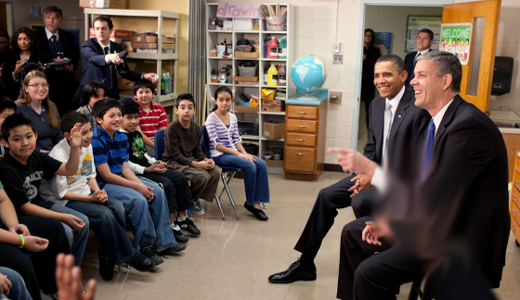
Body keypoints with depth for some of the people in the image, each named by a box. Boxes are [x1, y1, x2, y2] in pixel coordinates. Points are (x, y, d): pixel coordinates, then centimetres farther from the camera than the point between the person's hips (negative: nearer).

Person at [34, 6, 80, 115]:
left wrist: (72, 68, -9)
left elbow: (76, 58, 13)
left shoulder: (69, 37, 12)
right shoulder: (35, 36, 4)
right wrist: (51, 62, -15)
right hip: (45, 81, -2)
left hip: (66, 83, 2)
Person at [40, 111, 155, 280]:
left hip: (85, 191, 7)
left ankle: (109, 253, -3)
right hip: (63, 201, -7)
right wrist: (91, 198, -19)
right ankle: (127, 255, -11)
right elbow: (60, 193, -17)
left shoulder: (87, 147, 2)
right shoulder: (59, 155, -20)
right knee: (103, 214, -28)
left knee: (117, 206, -19)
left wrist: (98, 191, -8)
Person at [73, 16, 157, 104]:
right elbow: (94, 58, -26)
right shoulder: (87, 45, -4)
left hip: (111, 95, 3)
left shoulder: (117, 47, 9)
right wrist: (109, 57, -47)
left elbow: (124, 71, 13)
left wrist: (143, 76, -3)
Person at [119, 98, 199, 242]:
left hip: (149, 168, 10)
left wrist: (155, 162, 9)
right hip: (136, 173, -10)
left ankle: (182, 218, 8)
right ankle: (171, 225, -20)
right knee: (167, 185, -26)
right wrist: (146, 170, -22)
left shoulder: (137, 134, 18)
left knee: (181, 178, 1)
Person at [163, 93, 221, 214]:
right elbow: (175, 155, -17)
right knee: (202, 176, -28)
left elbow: (198, 150, 12)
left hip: (191, 159, 7)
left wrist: (205, 159, -11)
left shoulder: (196, 128, 4)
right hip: (173, 162, -7)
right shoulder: (172, 128, -16)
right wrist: (196, 164, -23)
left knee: (216, 171, -14)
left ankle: (194, 200, 3)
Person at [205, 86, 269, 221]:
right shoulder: (212, 119, -9)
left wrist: (244, 153, -7)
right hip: (219, 155, -7)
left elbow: (236, 139, 12)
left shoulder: (233, 117, 11)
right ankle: (250, 203, -9)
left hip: (234, 152, 7)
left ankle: (256, 202, -14)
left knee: (261, 164, -16)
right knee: (250, 166, -27)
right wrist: (237, 154, -19)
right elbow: (216, 144, -15)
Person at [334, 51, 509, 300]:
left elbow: (432, 197, -28)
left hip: (460, 239, -10)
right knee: (352, 233, 12)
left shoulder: (470, 126, -25)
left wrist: (369, 169, -26)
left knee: (369, 273, -21)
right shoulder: (438, 120, 6)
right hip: (433, 218, 10)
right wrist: (390, 221, 2)